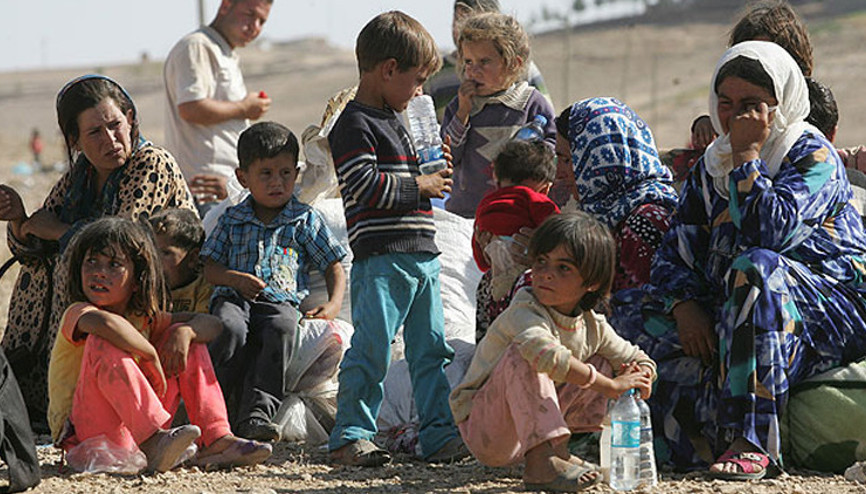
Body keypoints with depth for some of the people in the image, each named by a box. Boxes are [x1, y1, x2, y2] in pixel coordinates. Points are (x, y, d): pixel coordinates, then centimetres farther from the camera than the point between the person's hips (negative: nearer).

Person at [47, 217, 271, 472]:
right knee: (102, 343, -29)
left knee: (183, 334, 7)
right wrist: (151, 356, -25)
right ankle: (154, 443, -40)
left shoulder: (142, 318, 9)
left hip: (129, 436, 7)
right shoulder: (78, 313, -12)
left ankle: (217, 440, -9)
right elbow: (105, 323, -38)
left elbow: (211, 324, 9)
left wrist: (185, 332, -13)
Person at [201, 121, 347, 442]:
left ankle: (258, 412, -43)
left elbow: (334, 267, 14)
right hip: (234, 298, 1)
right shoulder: (232, 220, 18)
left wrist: (333, 304, -4)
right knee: (230, 329, -36)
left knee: (282, 328, -37)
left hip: (280, 301, -1)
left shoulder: (305, 220, 15)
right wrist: (235, 279, -7)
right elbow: (210, 270, 15)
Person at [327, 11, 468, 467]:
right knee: (372, 350, -8)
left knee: (430, 349, 9)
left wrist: (435, 169, 12)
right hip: (380, 258, -9)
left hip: (422, 255, 9)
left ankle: (439, 434, 13)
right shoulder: (354, 126, -9)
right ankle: (350, 437, -2)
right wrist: (419, 185, -12)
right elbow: (363, 187, -19)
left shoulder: (393, 122, 20)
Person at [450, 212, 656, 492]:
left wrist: (641, 378, -16)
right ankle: (540, 463, -38)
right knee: (522, 355, -31)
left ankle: (558, 450, -3)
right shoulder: (525, 312, -23)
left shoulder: (593, 327, -1)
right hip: (483, 432, -7)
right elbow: (547, 354, -44)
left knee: (599, 361, 5)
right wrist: (612, 387, -38)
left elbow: (637, 360, 11)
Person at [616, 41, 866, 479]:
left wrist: (747, 155, -17)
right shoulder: (711, 167, 14)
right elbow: (676, 250, 6)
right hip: (725, 312, 7)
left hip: (829, 306, -7)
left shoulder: (812, 155, -6)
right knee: (643, 334, -14)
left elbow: (768, 231, -24)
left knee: (756, 267, -38)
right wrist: (685, 307, -12)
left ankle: (751, 443, -42)